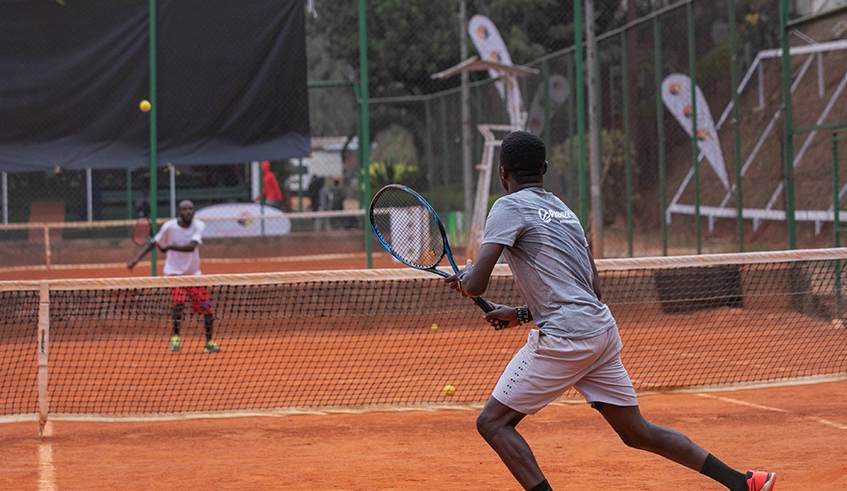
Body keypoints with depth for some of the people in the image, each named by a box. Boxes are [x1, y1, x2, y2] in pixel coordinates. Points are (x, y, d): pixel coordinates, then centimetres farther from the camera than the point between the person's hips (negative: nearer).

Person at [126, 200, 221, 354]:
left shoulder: (199, 226, -9)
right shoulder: (169, 227, -11)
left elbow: (191, 247, -25)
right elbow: (153, 243, -1)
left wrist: (170, 246, -35)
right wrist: (137, 258, -10)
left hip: (193, 273, 3)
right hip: (174, 272, -3)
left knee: (207, 307, -3)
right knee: (179, 301, -28)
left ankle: (209, 342, 17)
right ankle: (175, 337, -8)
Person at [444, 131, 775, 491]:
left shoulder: (510, 207, -4)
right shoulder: (564, 211, 20)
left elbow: (475, 285, -13)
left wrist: (463, 278, 12)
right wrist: (522, 315, 26)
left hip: (565, 339, -8)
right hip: (603, 330, 8)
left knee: (492, 422, -1)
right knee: (635, 432, 17)